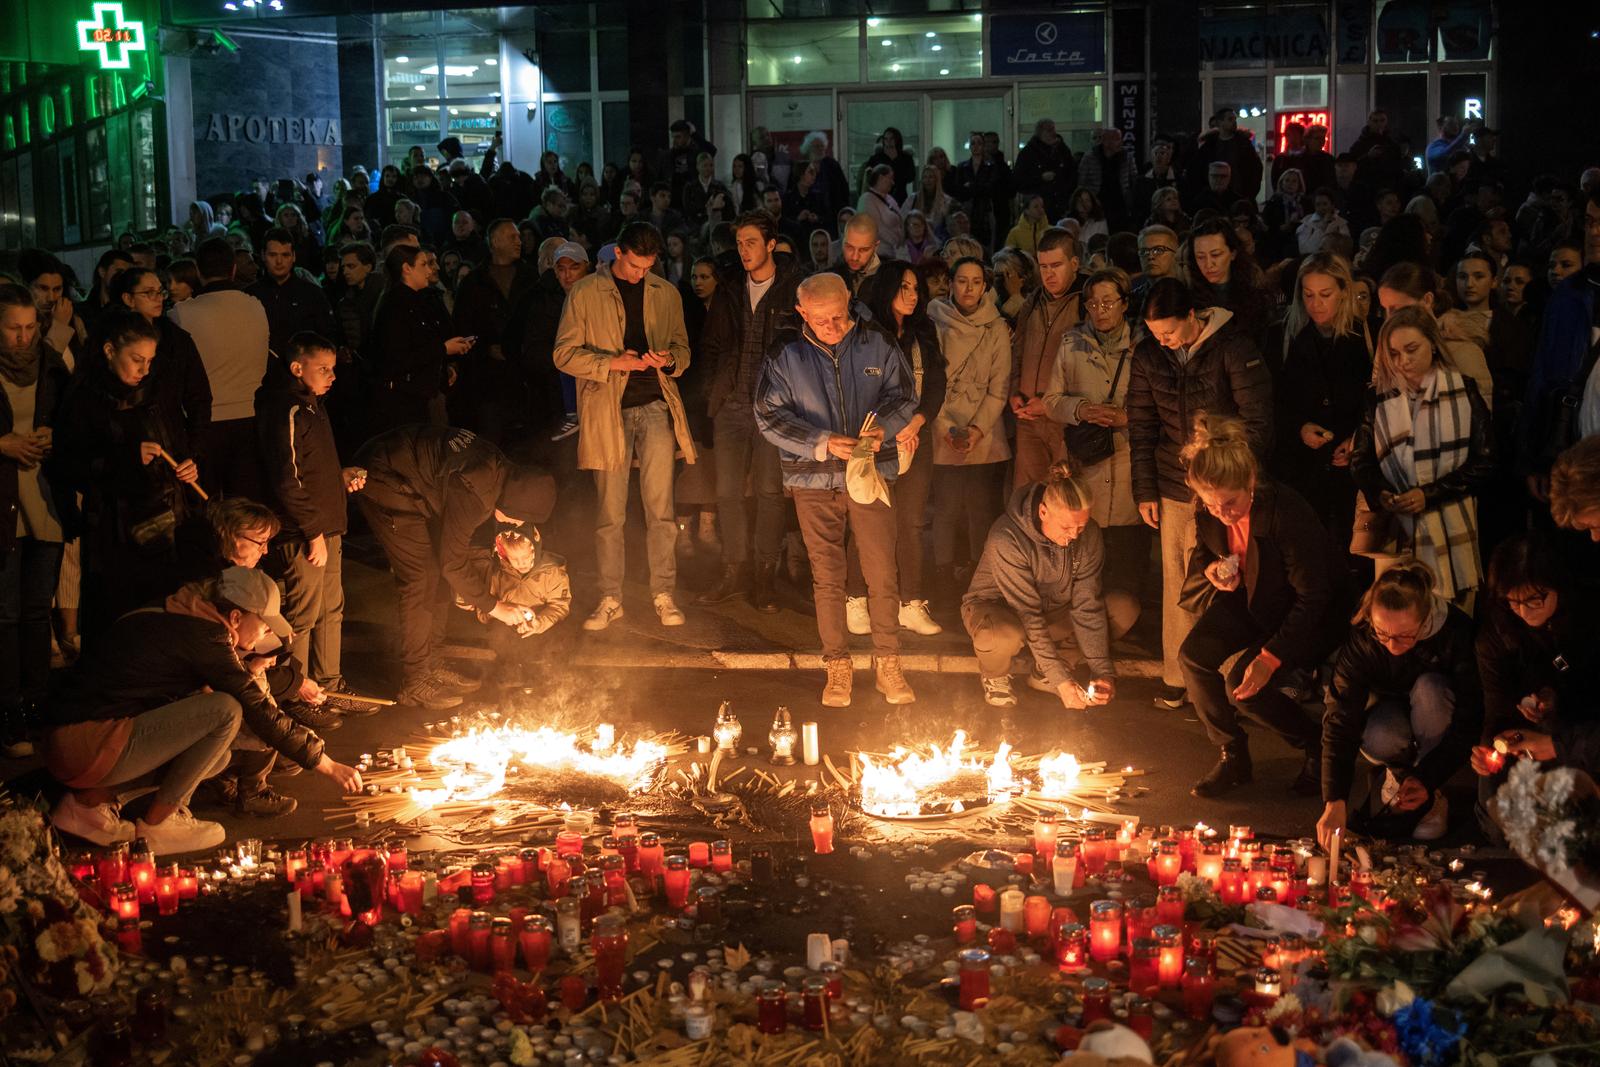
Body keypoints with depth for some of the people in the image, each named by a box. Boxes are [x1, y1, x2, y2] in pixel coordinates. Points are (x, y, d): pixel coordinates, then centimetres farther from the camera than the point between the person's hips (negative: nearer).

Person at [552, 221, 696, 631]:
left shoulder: (666, 294, 11)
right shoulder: (585, 293, 3)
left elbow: (682, 348, 19)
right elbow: (564, 353, 0)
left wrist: (669, 360, -5)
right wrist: (613, 362, -13)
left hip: (655, 404, 2)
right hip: (606, 410, -2)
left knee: (660, 507, -3)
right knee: (610, 512, 1)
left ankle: (663, 594, 6)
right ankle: (610, 599, 9)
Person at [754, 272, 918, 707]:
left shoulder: (877, 345, 1)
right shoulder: (785, 357, -1)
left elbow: (904, 394, 7)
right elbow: (770, 415, -4)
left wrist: (885, 427, -15)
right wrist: (822, 443, -16)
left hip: (872, 473, 0)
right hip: (814, 480, 0)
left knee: (882, 576, -2)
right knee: (827, 578, 5)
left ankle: (888, 665, 11)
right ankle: (837, 667, 16)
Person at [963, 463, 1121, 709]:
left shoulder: (1088, 534, -18)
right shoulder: (1006, 539, -33)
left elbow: (1087, 605, -18)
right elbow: (1028, 615, -33)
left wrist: (1102, 671, -25)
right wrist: (1060, 680, -36)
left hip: (1053, 610, 5)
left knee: (1125, 610, -15)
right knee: (1006, 636, -41)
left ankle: (1043, 671, 0)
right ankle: (994, 677, -3)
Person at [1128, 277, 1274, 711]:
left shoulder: (1233, 349, -11)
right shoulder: (1147, 356, 2)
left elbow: (1258, 423, -7)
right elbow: (1141, 426, 11)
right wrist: (1145, 490, 8)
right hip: (1174, 487, 4)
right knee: (1177, 582, 4)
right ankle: (1176, 677, 15)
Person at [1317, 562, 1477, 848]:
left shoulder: (1455, 630, -31)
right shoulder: (1359, 639, -28)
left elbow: (1469, 718, -25)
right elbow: (1340, 722, -31)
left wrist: (1429, 779, -32)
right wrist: (1335, 802, -41)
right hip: (1390, 704, 0)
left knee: (1429, 688, -35)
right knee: (1380, 740, -35)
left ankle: (1433, 794, -16)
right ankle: (1400, 770, 2)